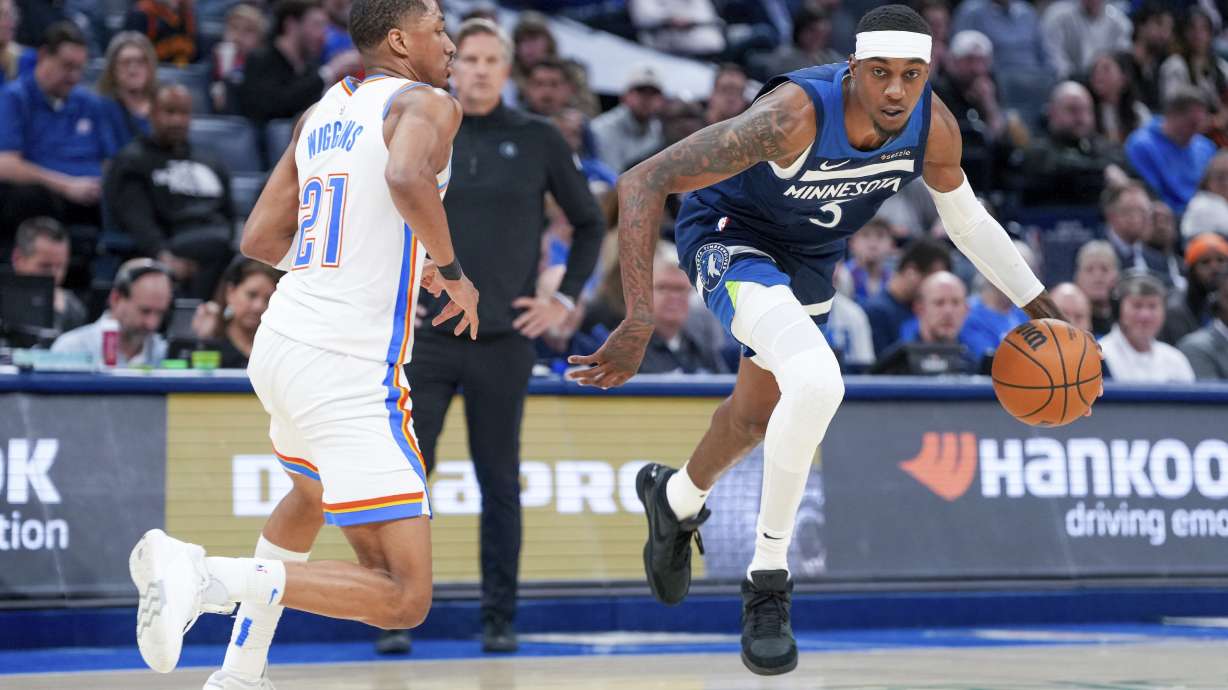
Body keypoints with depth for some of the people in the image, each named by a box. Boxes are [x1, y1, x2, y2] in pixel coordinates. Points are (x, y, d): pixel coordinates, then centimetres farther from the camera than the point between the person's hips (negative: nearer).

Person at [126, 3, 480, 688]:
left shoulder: (323, 112, 16)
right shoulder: (427, 103, -6)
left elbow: (261, 238, 18)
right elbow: (408, 177, -30)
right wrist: (451, 271, -14)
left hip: (282, 345, 9)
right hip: (351, 372, -9)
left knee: (312, 492, 40)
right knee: (404, 598, -10)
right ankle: (203, 576, -23)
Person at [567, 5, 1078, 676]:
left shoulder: (935, 128, -20)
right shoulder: (794, 115, -38)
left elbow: (966, 218, 4)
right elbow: (643, 183, -39)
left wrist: (1040, 306, 5)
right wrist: (639, 321, -46)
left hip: (811, 255, 7)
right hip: (728, 236, -7)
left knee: (758, 415, 26)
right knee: (815, 380, -32)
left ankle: (676, 498, 60)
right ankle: (767, 582, -16)